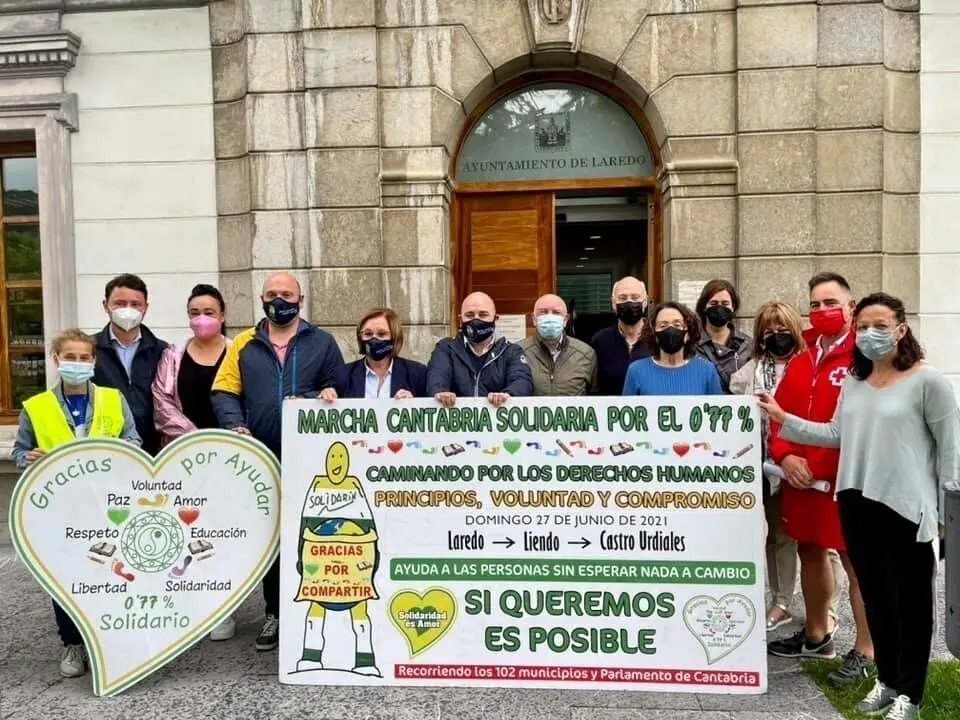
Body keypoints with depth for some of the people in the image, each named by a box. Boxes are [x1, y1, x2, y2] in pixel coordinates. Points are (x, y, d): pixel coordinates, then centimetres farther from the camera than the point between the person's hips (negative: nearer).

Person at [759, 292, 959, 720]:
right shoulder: (852, 381, 10)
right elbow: (837, 435, 9)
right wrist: (784, 419, 5)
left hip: (907, 508, -6)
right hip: (857, 504, 6)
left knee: (911, 602, 8)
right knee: (874, 597, 16)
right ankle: (887, 679, 33)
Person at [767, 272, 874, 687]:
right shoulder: (801, 361, 13)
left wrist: (824, 467, -18)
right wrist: (784, 456, -5)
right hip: (800, 479, 8)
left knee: (857, 563, 2)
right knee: (810, 554, 18)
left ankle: (865, 652, 16)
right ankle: (817, 636, 34)